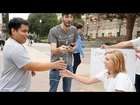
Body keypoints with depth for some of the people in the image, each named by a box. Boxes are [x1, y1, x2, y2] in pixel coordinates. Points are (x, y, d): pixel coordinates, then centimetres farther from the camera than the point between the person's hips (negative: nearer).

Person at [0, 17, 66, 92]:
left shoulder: (13, 44, 8)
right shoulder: (15, 47, -26)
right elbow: (31, 66, -28)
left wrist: (30, 69, 11)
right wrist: (54, 65, -23)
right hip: (12, 89, -10)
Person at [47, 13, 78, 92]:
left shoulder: (74, 30, -1)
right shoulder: (54, 31, -14)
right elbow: (53, 49, -23)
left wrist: (73, 49, -14)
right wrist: (59, 49, -46)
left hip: (69, 64, 4)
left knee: (67, 89, 14)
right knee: (53, 89, 5)